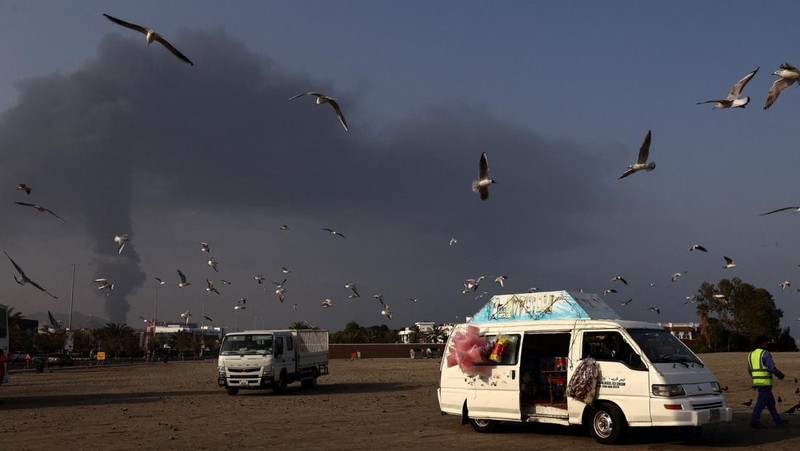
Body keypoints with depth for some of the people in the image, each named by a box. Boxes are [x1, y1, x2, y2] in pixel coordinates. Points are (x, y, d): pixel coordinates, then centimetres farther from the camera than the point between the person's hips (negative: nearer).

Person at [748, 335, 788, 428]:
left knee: (771, 402, 15)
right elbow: (772, 368, -16)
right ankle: (754, 421, -4)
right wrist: (780, 375, 1)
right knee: (761, 402, -4)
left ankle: (778, 420, 20)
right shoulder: (766, 354, -12)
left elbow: (750, 370, 15)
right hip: (765, 383, -8)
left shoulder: (751, 354, 12)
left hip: (757, 382, 8)